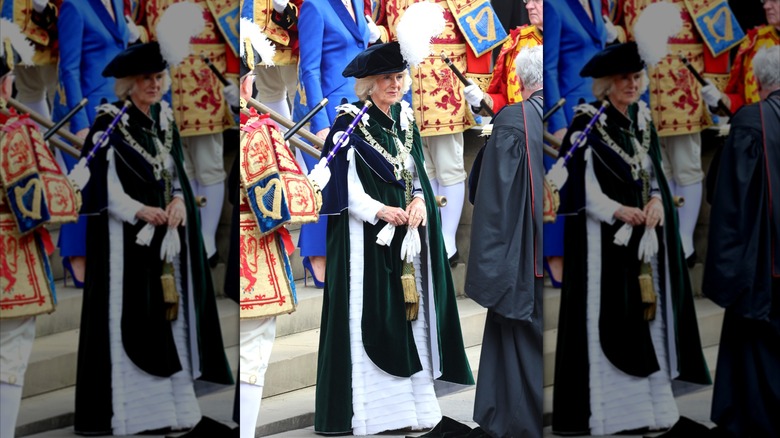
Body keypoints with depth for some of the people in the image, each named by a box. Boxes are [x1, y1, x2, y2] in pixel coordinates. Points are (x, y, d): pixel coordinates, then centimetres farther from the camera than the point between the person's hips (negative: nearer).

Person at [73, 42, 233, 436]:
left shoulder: (165, 120, 12)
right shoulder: (110, 123, -8)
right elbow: (101, 183, -12)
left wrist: (178, 201, -4)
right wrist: (139, 211, -23)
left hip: (165, 233, 7)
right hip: (124, 238, -7)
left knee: (168, 313, 7)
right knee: (128, 321, -6)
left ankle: (171, 399, 14)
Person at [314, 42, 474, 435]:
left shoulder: (405, 120, 12)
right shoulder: (351, 123, -7)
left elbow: (416, 171, 15)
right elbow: (344, 185, -10)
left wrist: (419, 200, -5)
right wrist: (380, 211, -20)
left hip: (406, 229, 6)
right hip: (366, 238, -6)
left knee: (409, 310, 7)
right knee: (370, 319, -5)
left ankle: (412, 398, 12)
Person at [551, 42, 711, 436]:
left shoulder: (642, 121, 12)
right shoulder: (587, 123, -8)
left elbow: (654, 173, 15)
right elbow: (578, 184, -12)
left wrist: (656, 201, -5)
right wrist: (617, 211, -22)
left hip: (643, 233, 7)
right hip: (603, 239, -6)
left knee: (647, 314, 7)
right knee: (607, 322, -6)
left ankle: (648, 400, 13)